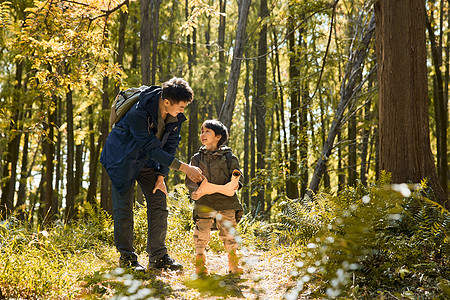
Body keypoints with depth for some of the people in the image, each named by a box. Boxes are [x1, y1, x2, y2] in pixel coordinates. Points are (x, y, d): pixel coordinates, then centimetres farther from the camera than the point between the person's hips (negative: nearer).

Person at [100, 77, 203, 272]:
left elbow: (170, 145, -3)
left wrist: (161, 177, -6)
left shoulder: (176, 116, -14)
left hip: (146, 161, 6)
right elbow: (152, 149, -34)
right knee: (123, 207, -5)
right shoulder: (139, 114, -34)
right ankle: (126, 257, 6)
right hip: (122, 159, -6)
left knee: (159, 204, 1)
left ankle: (158, 257, 8)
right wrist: (185, 168, -35)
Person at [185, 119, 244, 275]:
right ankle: (200, 263, 11)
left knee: (229, 233, 0)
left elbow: (236, 178, 8)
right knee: (201, 235, -5)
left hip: (226, 203, -1)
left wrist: (233, 185, -16)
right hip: (204, 203, 1)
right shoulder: (197, 158, 13)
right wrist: (195, 191, -11)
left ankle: (233, 263, 16)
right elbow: (190, 180, 9)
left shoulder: (229, 157, 8)